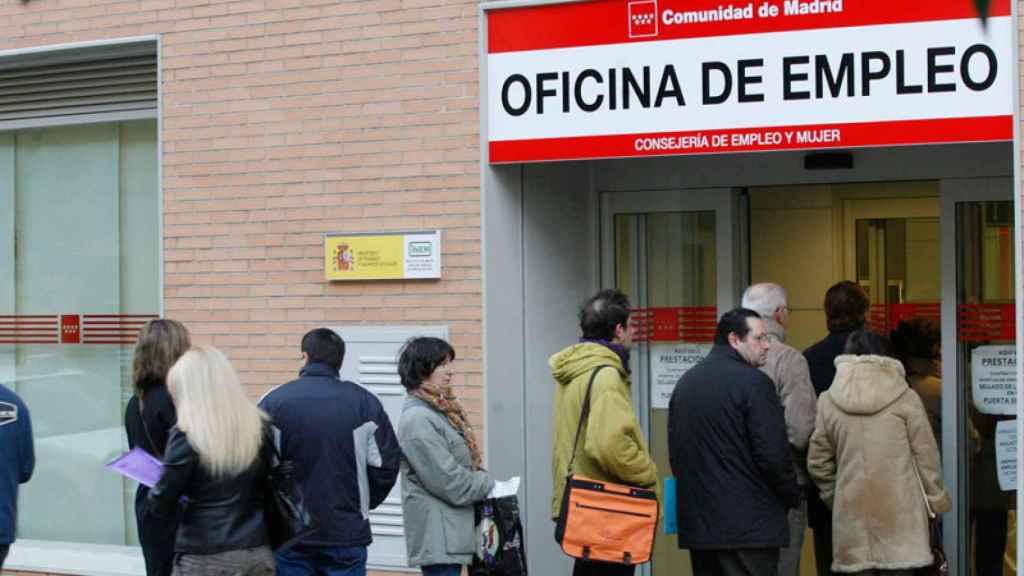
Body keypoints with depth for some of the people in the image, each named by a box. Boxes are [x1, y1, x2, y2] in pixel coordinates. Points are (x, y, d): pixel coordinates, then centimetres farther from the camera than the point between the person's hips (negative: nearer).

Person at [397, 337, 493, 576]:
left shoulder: (440, 410, 14)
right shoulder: (417, 419, -17)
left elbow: (465, 466, 20)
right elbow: (449, 481, -20)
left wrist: (483, 481, 2)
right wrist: (489, 484, -7)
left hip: (451, 530, 10)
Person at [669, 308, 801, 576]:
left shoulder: (685, 382, 12)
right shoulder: (753, 382, -12)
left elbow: (674, 452, 16)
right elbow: (774, 454, -15)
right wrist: (793, 497, 0)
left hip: (696, 524, 7)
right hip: (749, 526, -7)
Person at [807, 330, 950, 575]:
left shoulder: (828, 401, 3)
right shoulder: (905, 398, -3)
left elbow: (818, 462, 7)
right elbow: (926, 455, 0)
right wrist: (937, 500, 11)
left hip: (852, 512, 2)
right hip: (899, 510, -2)